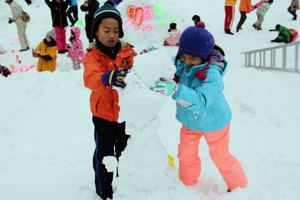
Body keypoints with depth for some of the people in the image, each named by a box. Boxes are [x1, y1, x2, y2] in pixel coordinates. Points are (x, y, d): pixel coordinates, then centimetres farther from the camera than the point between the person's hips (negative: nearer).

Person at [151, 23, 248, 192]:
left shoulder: (212, 75, -37)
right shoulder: (182, 63, -18)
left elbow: (200, 101, -51)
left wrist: (175, 90, -66)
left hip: (213, 122, -5)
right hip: (190, 121, 6)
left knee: (221, 157, 15)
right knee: (186, 155, 20)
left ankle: (239, 187, 42)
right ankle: (186, 183, 48)